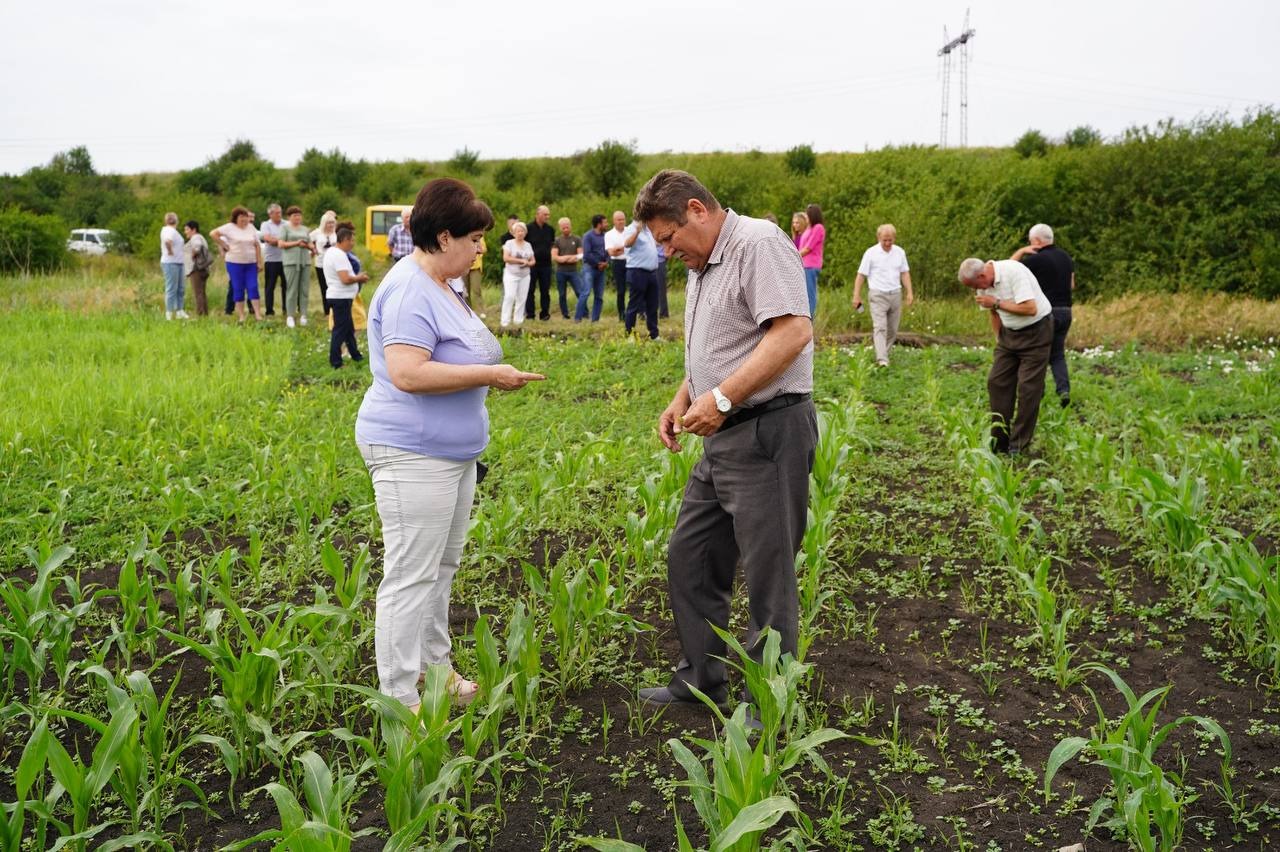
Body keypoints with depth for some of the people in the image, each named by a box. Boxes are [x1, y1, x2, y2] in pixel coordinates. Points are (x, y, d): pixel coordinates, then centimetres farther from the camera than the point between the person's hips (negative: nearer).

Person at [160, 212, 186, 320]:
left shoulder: (171, 230, 14)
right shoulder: (170, 231, -15)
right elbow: (167, 241, -35)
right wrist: (170, 251, -22)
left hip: (178, 263, 10)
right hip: (171, 263, -10)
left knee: (181, 289, 13)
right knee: (171, 289, -6)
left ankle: (180, 312, 19)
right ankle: (169, 315, -2)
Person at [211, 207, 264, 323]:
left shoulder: (251, 228, 7)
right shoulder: (230, 227, -3)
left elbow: (257, 246, 7)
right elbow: (213, 233, -5)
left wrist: (259, 262, 1)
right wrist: (224, 245, -6)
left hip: (251, 263, 2)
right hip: (235, 262, -2)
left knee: (253, 287, -4)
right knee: (238, 289, 2)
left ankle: (258, 314, -5)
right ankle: (241, 316, 7)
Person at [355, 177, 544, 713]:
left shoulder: (438, 287, 14)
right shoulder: (409, 292, -18)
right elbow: (407, 373, -29)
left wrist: (492, 371, 13)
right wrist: (487, 374, -23)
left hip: (452, 451, 11)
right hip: (413, 454, -11)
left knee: (442, 567, 19)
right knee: (412, 576, -6)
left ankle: (435, 666, 32)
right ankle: (399, 699, 2)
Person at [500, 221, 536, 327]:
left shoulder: (528, 245, 14)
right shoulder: (509, 243, 0)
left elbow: (533, 261, 15)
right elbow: (506, 258, -12)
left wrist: (527, 263, -9)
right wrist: (521, 260, -14)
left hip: (524, 276, 5)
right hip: (511, 275, -5)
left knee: (521, 299, 2)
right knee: (509, 297, -14)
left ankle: (518, 320, 9)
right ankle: (505, 322, -12)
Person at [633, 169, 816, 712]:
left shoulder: (758, 244, -13)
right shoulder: (703, 267, 19)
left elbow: (793, 331, -24)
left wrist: (721, 398, -25)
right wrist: (682, 401, 13)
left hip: (767, 433, -10)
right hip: (723, 438, 11)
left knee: (768, 577, -1)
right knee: (688, 559, 15)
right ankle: (700, 681, 29)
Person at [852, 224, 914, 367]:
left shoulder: (900, 252, 7)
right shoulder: (871, 253, -5)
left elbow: (905, 273, 14)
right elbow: (861, 275, -4)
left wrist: (909, 292, 6)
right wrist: (856, 296, -7)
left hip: (895, 295, 5)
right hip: (878, 295, -5)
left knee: (892, 329, 7)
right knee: (880, 327, -14)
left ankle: (884, 354, 21)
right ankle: (882, 360, -22)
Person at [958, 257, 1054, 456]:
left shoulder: (1013, 272, -25)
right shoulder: (984, 284, 0)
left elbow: (1030, 308, -30)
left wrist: (996, 303, -23)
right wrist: (999, 340, 14)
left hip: (1035, 332, -8)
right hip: (1010, 333, 8)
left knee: (1028, 387, -6)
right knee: (996, 382, 2)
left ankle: (1018, 447, 0)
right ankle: (999, 441, 8)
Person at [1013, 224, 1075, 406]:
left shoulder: (1035, 259, -12)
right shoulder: (1066, 258, 10)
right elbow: (1072, 285, 17)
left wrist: (1021, 251, 3)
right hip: (1065, 311, 6)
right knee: (1057, 354, 13)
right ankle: (1064, 389, -4)